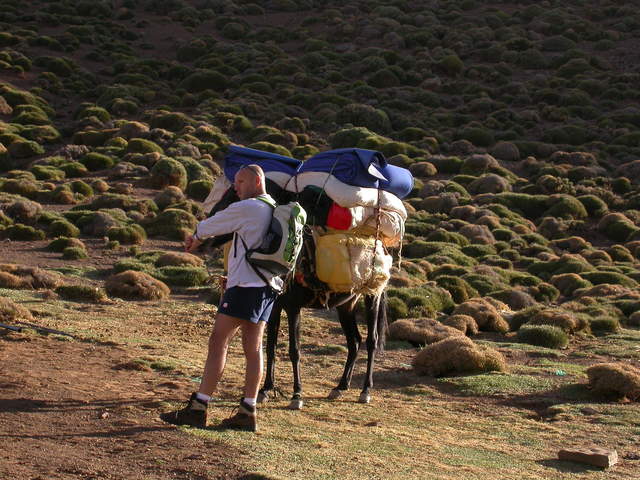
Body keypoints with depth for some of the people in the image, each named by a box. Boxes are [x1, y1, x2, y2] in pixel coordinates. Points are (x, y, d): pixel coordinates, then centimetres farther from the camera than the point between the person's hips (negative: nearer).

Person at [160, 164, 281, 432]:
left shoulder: (246, 208, -9)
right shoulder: (274, 210, 18)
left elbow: (209, 227, 3)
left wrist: (196, 237, 23)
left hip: (246, 285, -9)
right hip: (268, 285, 9)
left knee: (218, 342, -7)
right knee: (253, 347, 7)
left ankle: (198, 408, -9)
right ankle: (247, 413, 7)